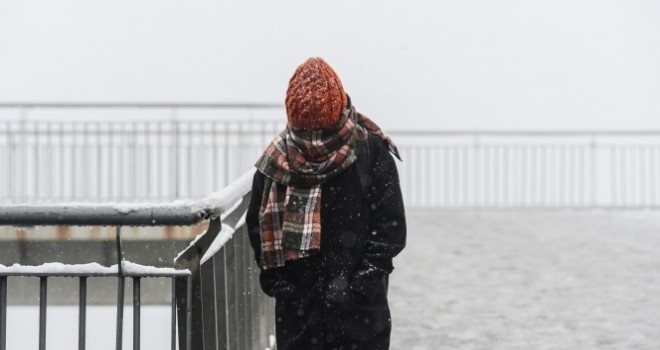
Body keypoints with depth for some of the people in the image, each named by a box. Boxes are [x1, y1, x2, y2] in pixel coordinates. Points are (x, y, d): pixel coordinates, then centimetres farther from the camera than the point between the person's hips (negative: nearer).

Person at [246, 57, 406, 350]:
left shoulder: (371, 153, -5)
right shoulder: (276, 161, 2)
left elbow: (391, 226, -4)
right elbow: (258, 227, 9)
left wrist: (360, 282, -11)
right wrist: (278, 282, -2)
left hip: (359, 306, -2)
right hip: (297, 305, 2)